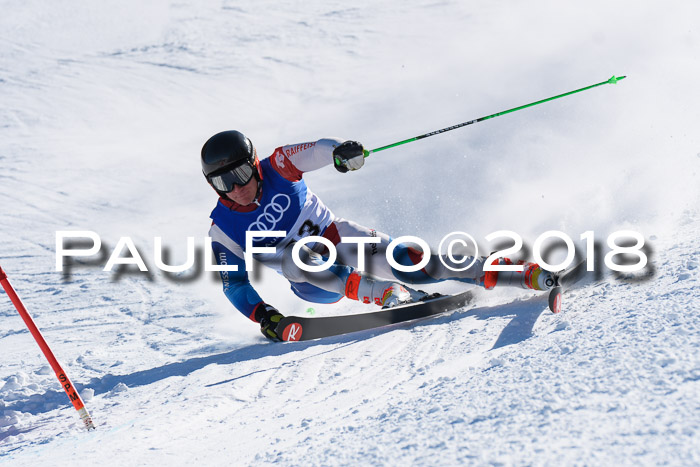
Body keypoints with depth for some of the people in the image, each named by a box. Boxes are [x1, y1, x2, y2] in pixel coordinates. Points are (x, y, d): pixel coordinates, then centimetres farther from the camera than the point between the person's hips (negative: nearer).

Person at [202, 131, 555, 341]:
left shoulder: (277, 169, -12)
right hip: (314, 283, 1)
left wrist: (338, 151, -46)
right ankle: (384, 293, -40)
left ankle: (528, 274, -23)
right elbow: (234, 284, -6)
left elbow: (315, 151, -23)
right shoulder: (224, 232, -10)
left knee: (409, 263, -23)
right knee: (292, 256, -33)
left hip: (340, 238, -1)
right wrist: (261, 315, -22)